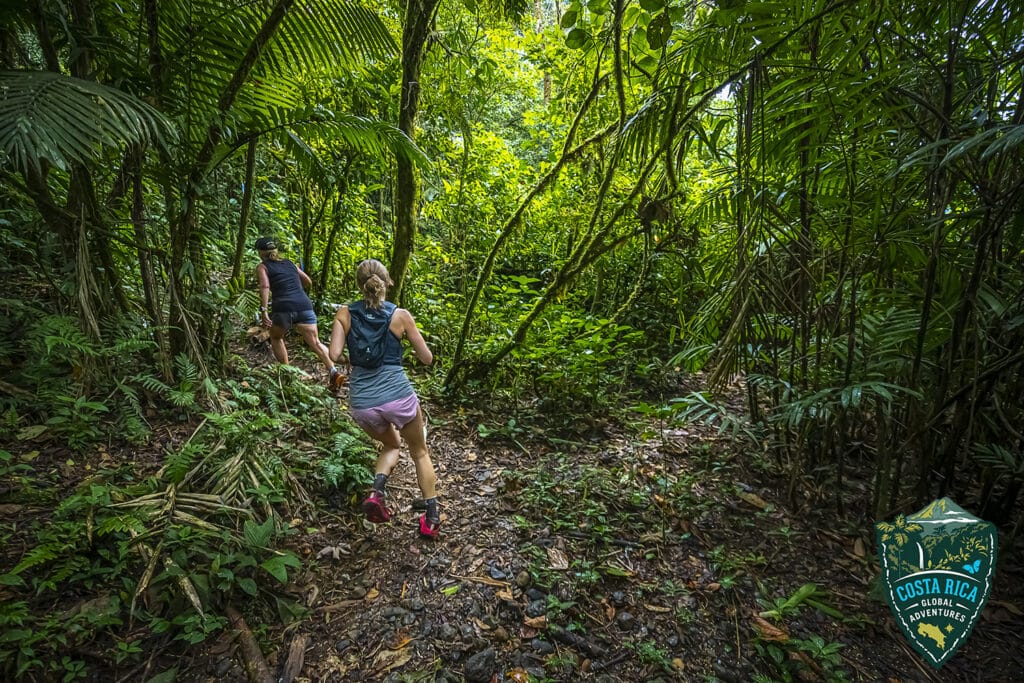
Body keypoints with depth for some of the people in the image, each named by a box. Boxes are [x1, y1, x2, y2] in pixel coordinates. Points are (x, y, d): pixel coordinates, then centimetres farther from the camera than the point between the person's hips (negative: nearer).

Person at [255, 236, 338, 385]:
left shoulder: (262, 266, 11)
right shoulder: (289, 263, 24)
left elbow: (264, 287, -8)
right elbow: (308, 282, 31)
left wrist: (263, 310, -13)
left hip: (283, 308, -3)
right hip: (304, 305, 3)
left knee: (276, 338, 25)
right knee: (315, 343, -1)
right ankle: (332, 369, -23)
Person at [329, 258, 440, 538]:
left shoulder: (344, 313, 2)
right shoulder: (400, 315, -2)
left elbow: (335, 354, -6)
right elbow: (427, 359, 1)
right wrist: (411, 345, 23)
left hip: (362, 404, 3)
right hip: (398, 396, -2)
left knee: (392, 445, 31)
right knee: (420, 451, 23)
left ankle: (377, 490, 5)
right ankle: (431, 518, 26)